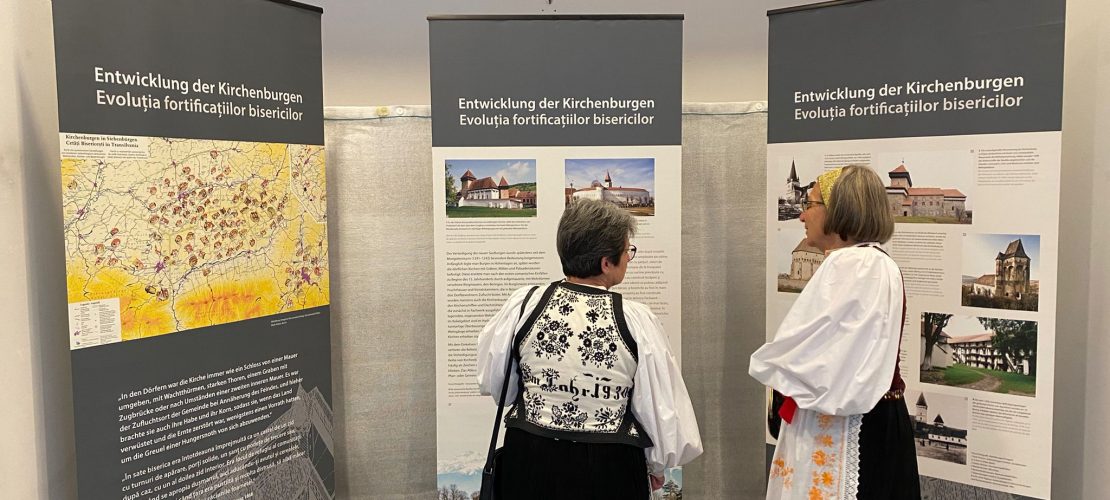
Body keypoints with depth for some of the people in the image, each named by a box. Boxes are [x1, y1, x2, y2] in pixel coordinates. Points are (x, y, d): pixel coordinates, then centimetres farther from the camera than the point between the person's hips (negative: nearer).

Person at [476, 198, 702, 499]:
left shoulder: (523, 305, -8)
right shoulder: (636, 321, -14)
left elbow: (491, 383, 6)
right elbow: (662, 409, -7)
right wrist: (656, 465, 14)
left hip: (529, 463, 2)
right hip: (608, 473, -1)